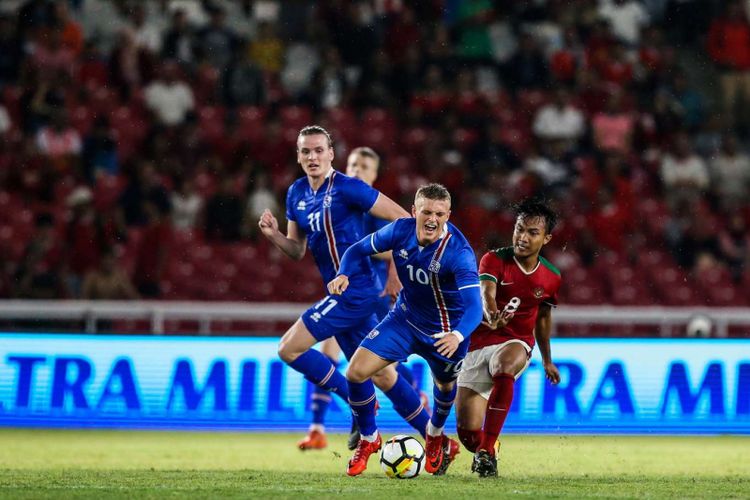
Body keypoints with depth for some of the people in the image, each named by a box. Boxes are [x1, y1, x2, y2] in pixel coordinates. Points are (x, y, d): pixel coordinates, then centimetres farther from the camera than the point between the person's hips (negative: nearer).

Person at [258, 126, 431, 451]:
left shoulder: (347, 189, -13)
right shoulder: (297, 194, 11)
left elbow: (402, 219, -11)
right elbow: (297, 251, 18)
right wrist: (273, 234, -2)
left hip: (355, 291, -8)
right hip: (341, 293, 8)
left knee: (289, 348, -11)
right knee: (381, 375, 11)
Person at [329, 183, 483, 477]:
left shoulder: (459, 252, -32)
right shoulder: (401, 230, -18)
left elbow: (474, 305, -40)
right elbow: (360, 250, -2)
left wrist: (458, 336, -60)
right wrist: (344, 275, -23)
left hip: (445, 333, -3)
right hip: (404, 318, 3)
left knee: (445, 386, 20)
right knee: (356, 372, -11)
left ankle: (435, 437, 55)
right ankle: (368, 440, 14)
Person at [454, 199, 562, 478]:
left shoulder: (551, 279, 2)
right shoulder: (494, 260, -9)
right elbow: (486, 293, -29)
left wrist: (547, 361, 29)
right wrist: (492, 316, -52)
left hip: (515, 345, 0)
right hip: (477, 344, 0)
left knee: (505, 367, -40)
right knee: (467, 432, -7)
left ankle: (487, 451, -35)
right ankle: (481, 450, 33)